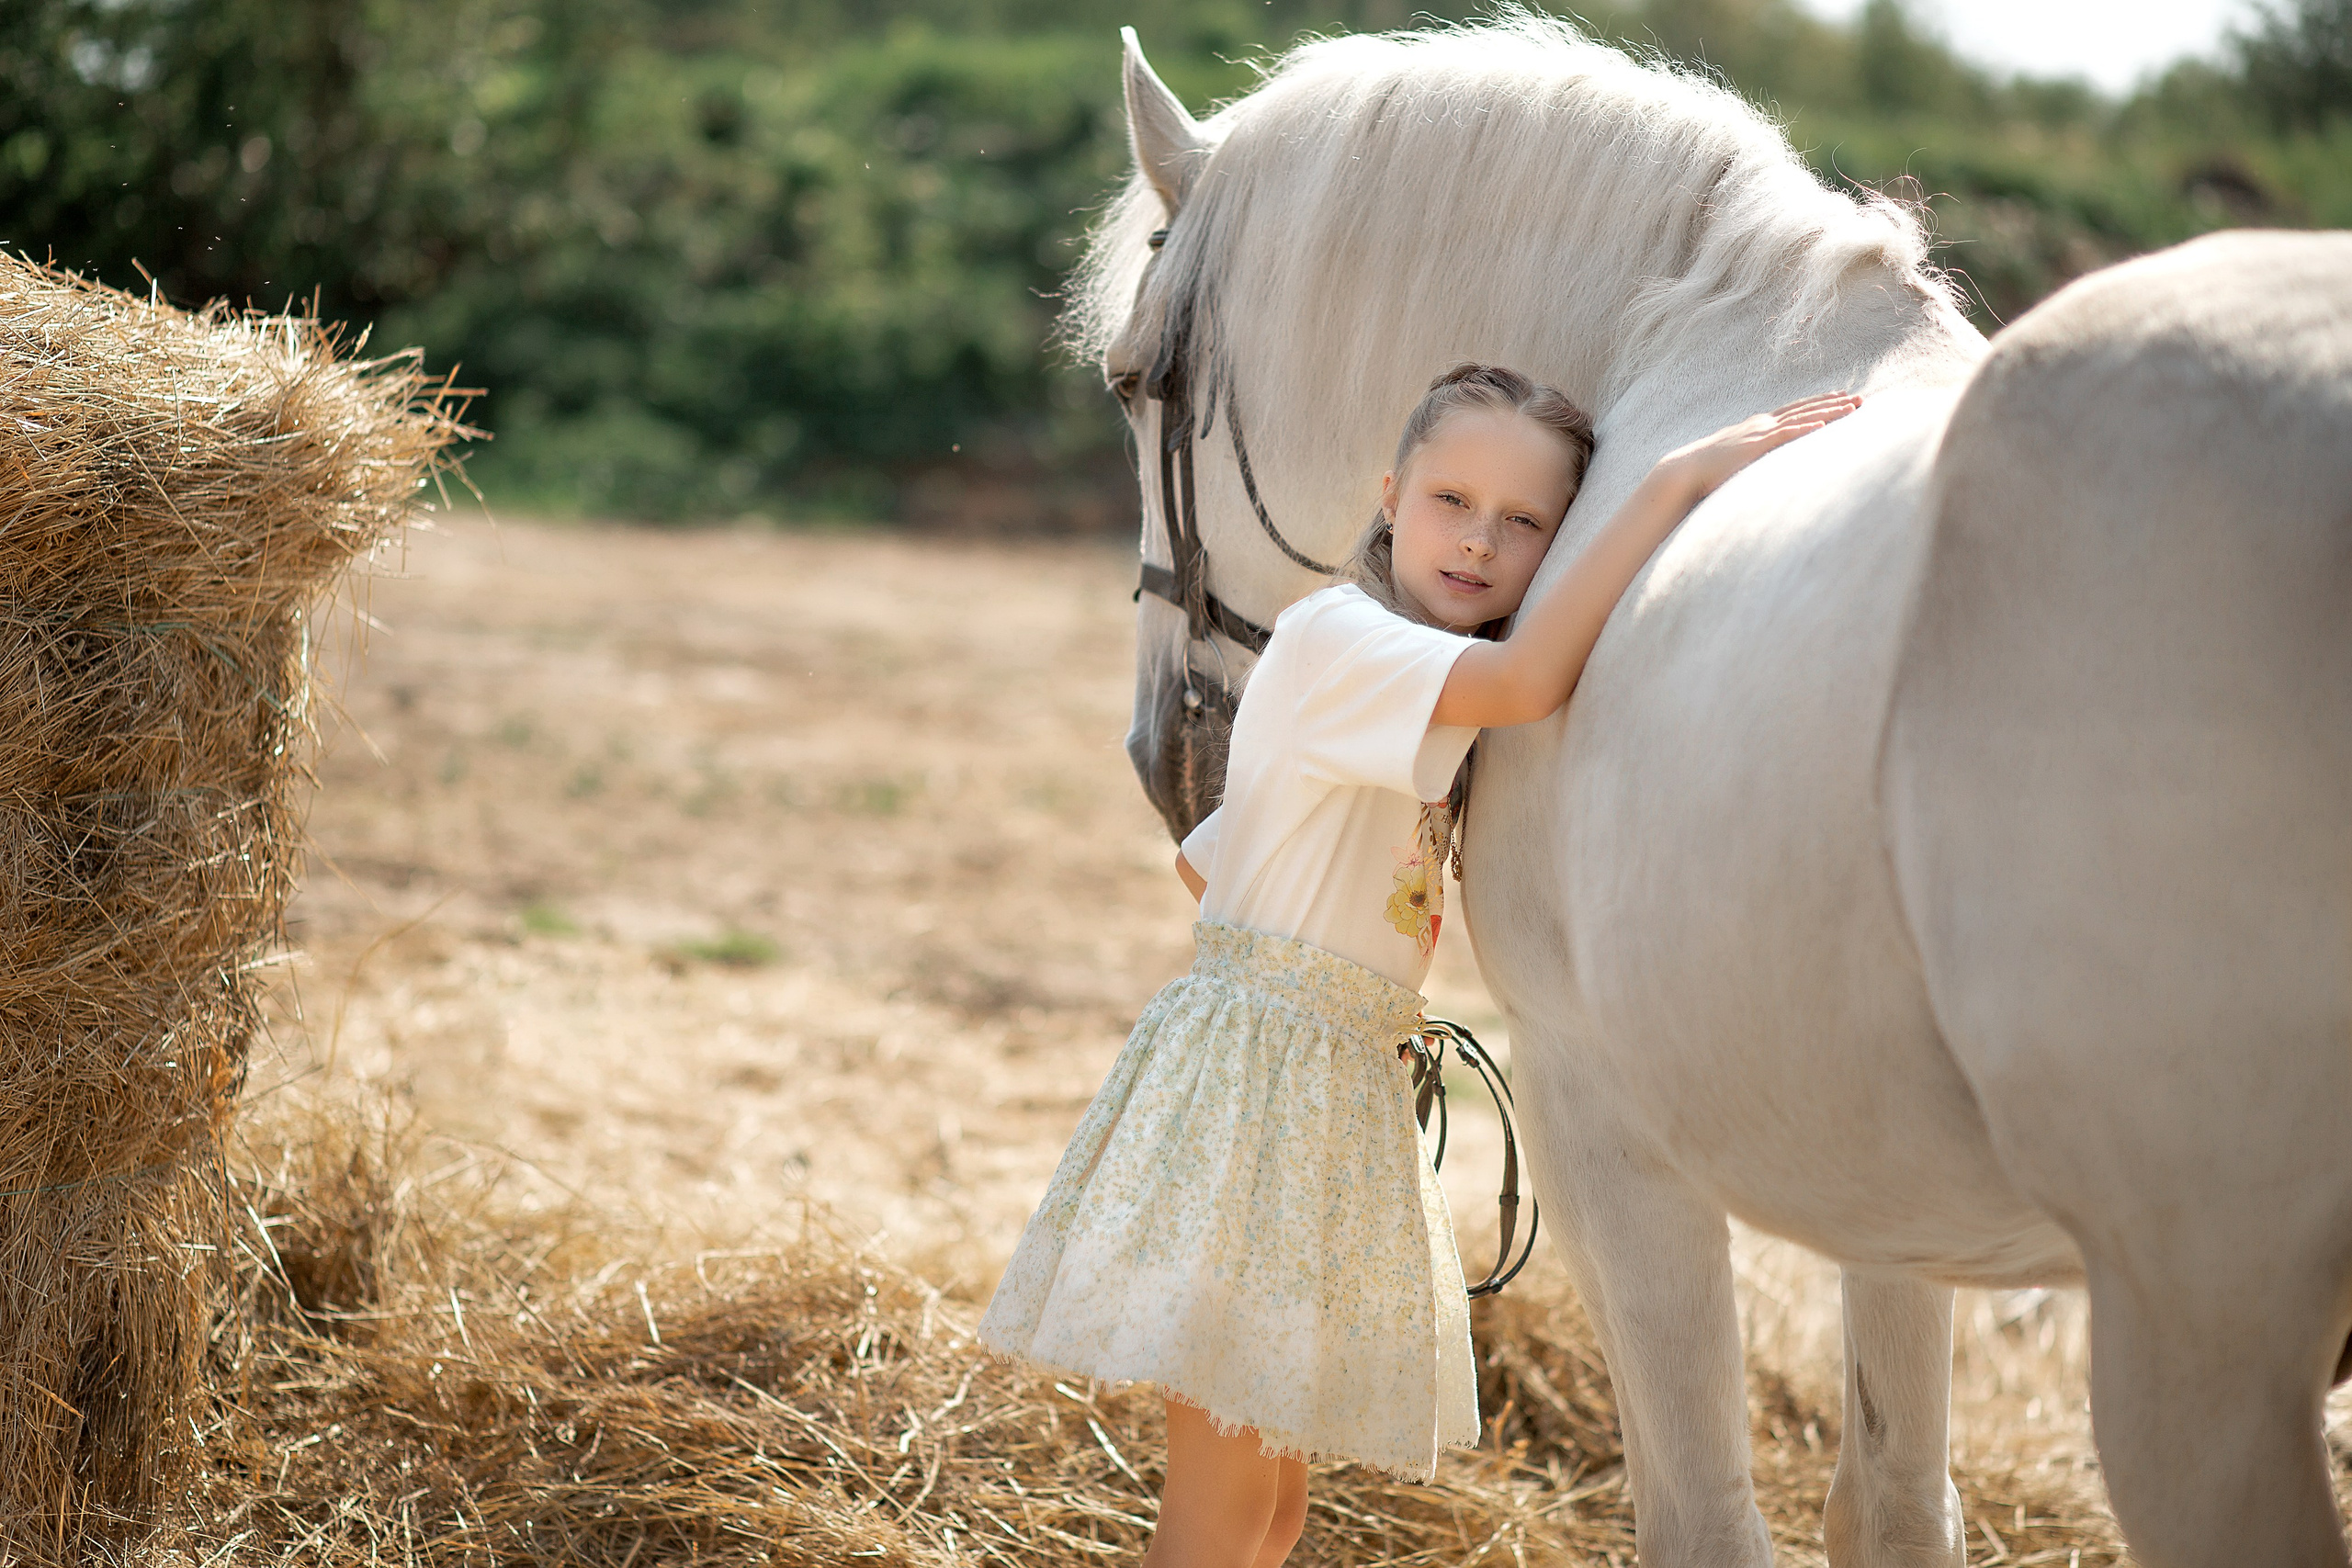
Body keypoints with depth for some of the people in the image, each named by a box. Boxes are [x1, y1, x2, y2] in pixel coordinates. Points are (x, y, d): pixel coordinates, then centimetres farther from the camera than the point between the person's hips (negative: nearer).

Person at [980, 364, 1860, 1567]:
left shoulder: (1434, 710, 16)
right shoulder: (1336, 636, -12)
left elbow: (1203, 868, 23)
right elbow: (1531, 679, -31)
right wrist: (1674, 482, -28)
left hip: (1345, 1089, 9)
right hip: (1251, 1065, -9)